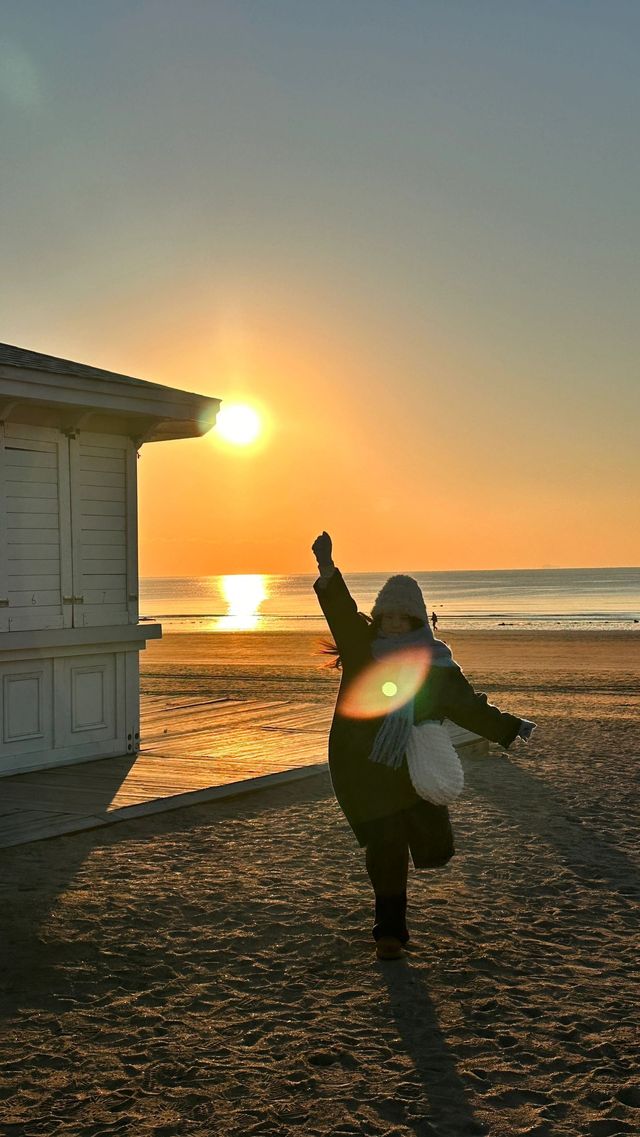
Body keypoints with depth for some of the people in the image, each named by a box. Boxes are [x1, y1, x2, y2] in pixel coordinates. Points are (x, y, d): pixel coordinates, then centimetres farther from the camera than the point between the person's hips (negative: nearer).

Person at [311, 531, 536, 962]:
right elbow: (343, 612, -18)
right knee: (386, 850, -3)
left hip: (412, 769, 2)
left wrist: (510, 727, 4)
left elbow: (467, 704, 10)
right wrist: (327, 569, -34)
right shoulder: (362, 646, -2)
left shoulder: (437, 663, 3)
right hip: (362, 768, -2)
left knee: (434, 849, 0)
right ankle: (390, 931, 17)